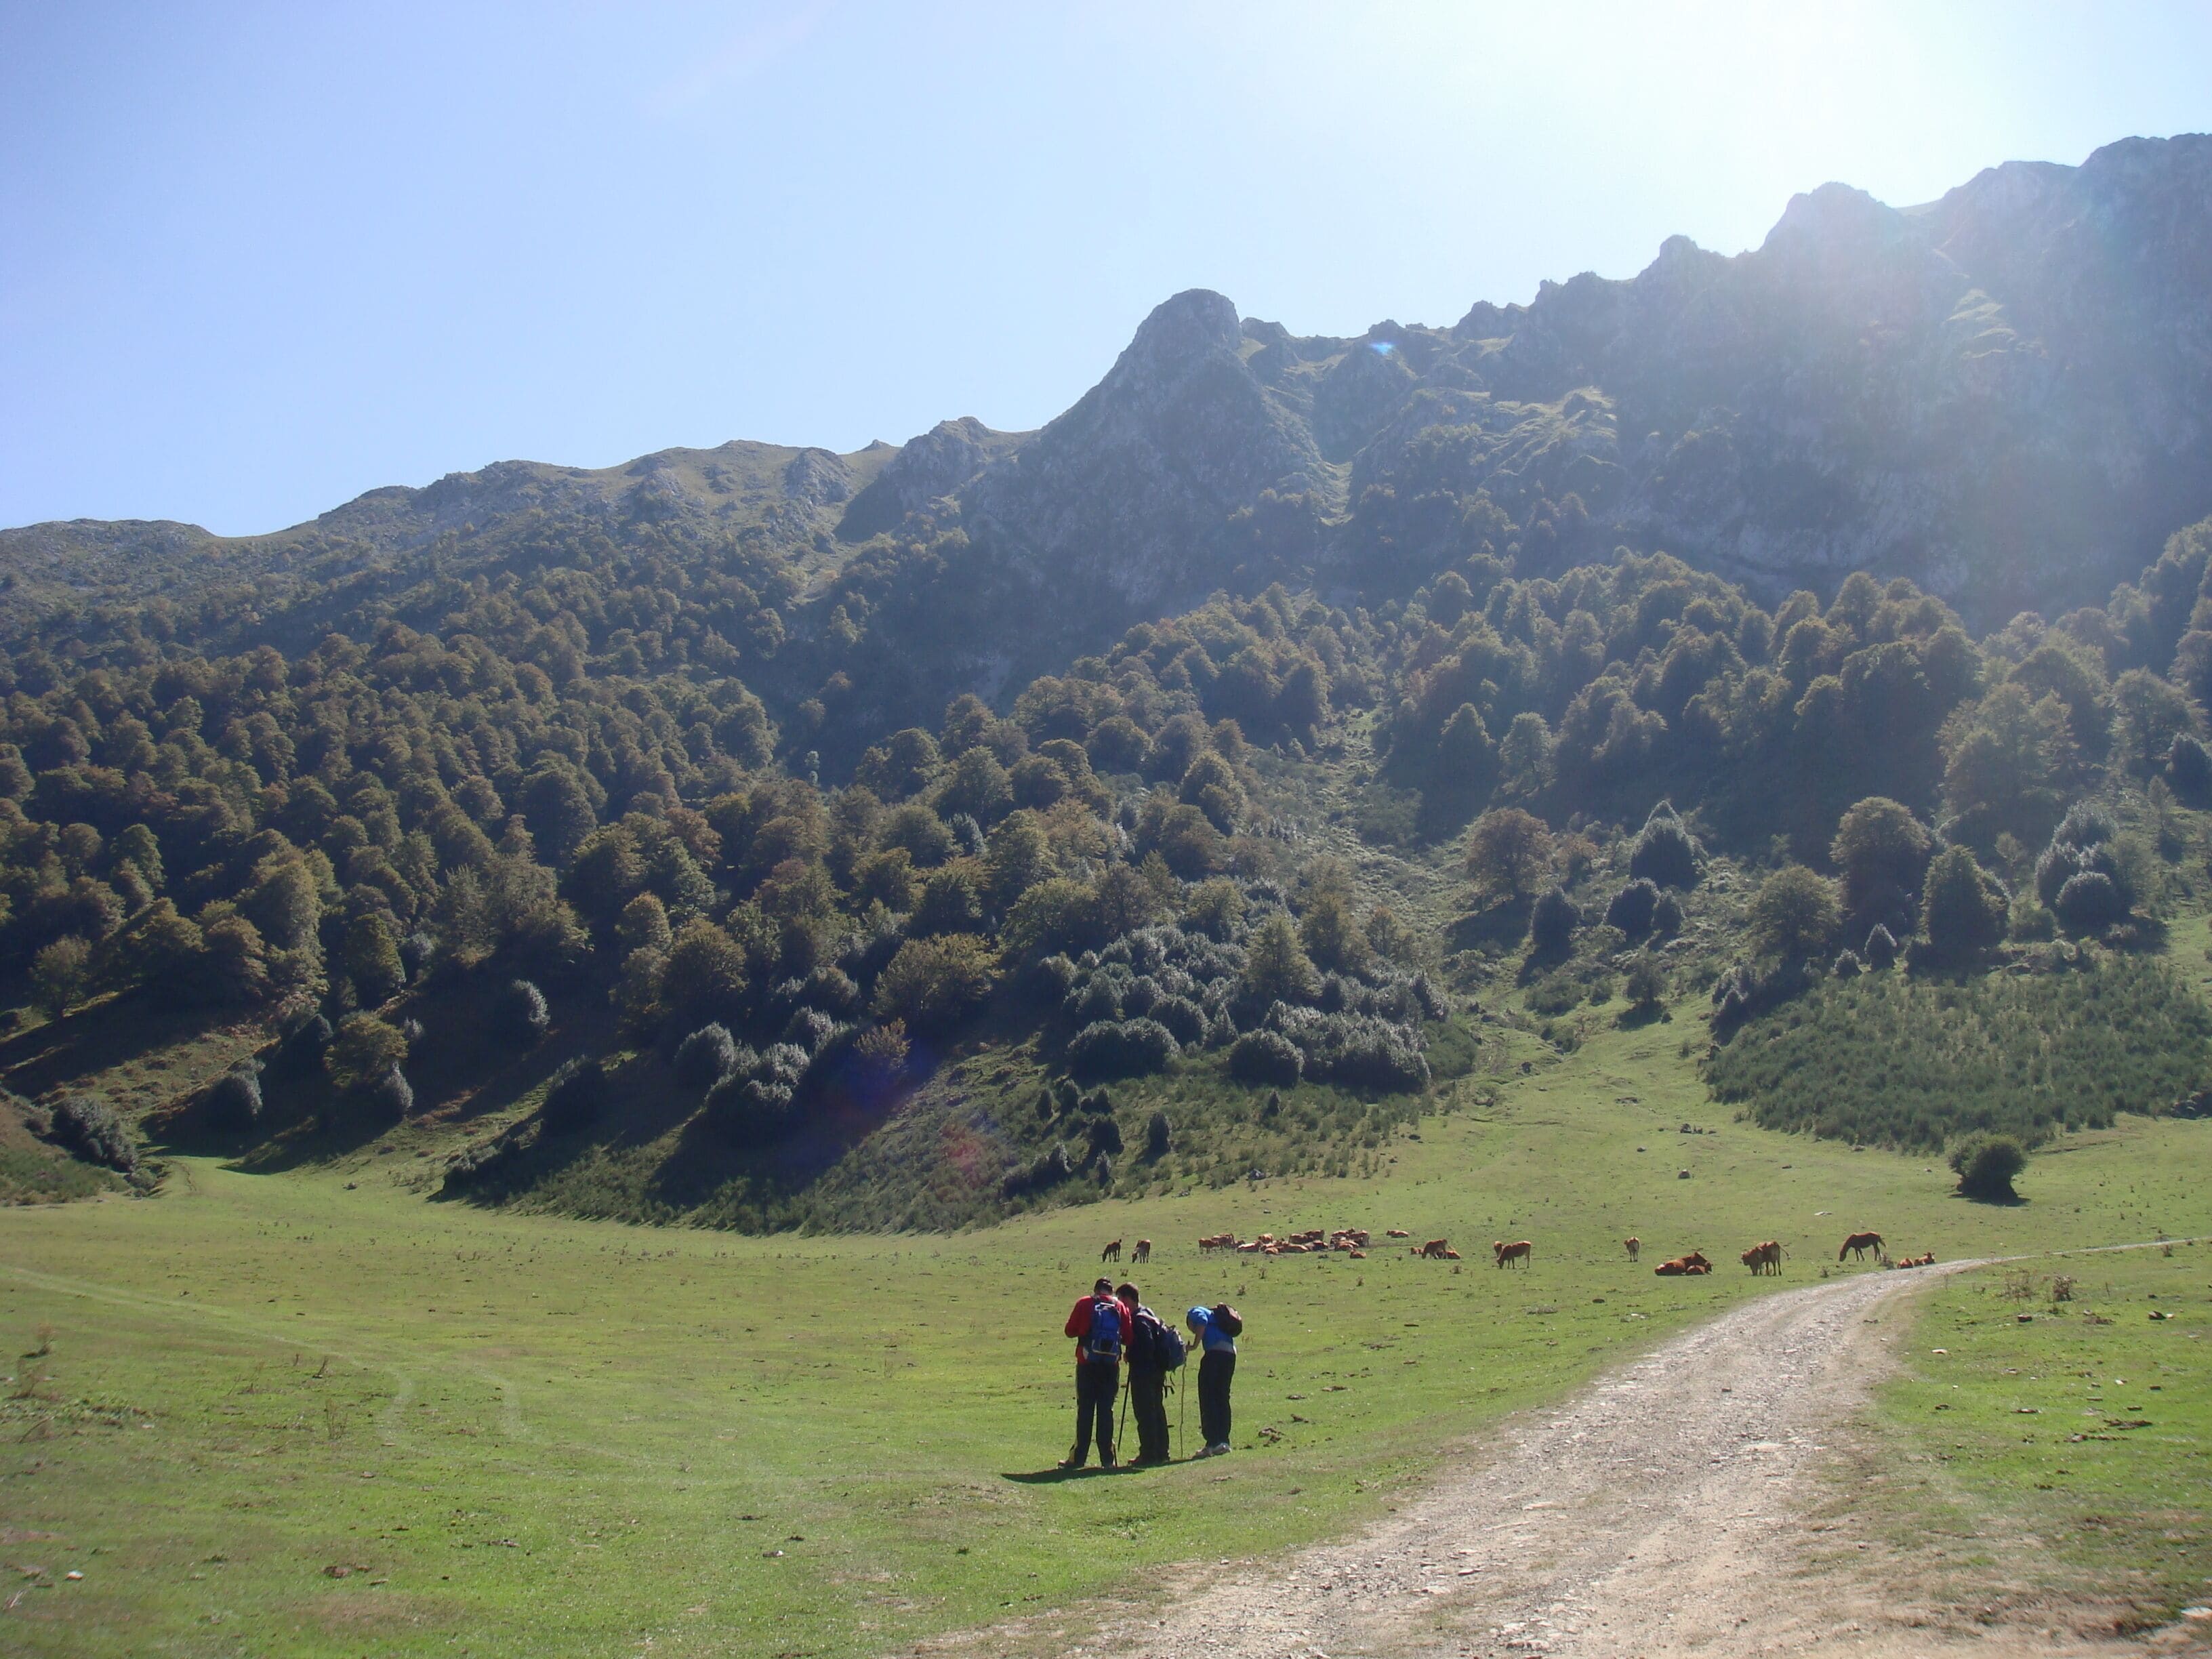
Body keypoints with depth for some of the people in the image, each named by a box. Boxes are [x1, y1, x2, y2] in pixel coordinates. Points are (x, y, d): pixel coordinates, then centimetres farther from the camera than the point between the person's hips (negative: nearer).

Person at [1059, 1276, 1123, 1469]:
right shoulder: (1120, 1307, 4)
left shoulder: (1084, 1304, 0)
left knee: (1085, 1410, 3)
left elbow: (1070, 1330, 1)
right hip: (1111, 1365, 1)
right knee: (1106, 1410, 6)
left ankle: (1078, 1458, 3)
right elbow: (1128, 1336, 0)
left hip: (1087, 1364, -1)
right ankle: (1107, 1458, 5)